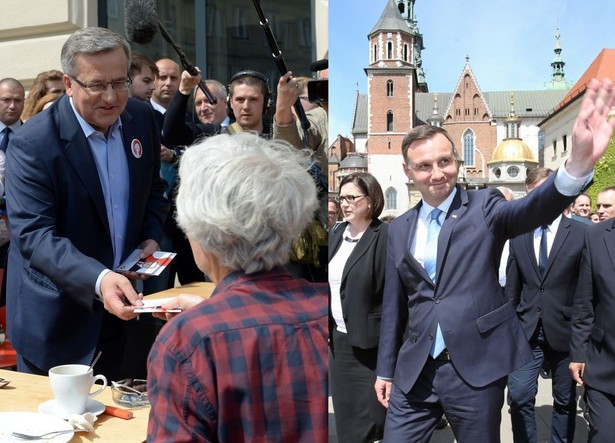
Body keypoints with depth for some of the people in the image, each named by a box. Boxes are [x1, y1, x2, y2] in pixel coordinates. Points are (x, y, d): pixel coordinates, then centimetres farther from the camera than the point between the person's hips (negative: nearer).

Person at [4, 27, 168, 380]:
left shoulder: (142, 119, -3)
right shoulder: (32, 145, -19)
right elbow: (34, 234, -25)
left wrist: (151, 237, -5)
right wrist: (99, 279, -39)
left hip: (121, 304, 5)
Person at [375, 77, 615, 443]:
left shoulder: (484, 208, -3)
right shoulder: (400, 228, 7)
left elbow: (534, 209, -25)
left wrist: (579, 163, -44)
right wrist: (386, 369, 14)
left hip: (476, 369, -3)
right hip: (413, 373, 3)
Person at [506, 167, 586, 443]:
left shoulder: (581, 233, -5)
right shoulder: (518, 236, 5)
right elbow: (512, 287, 8)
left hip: (564, 330, -2)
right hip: (527, 330, 2)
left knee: (565, 400, 13)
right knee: (519, 396, -3)